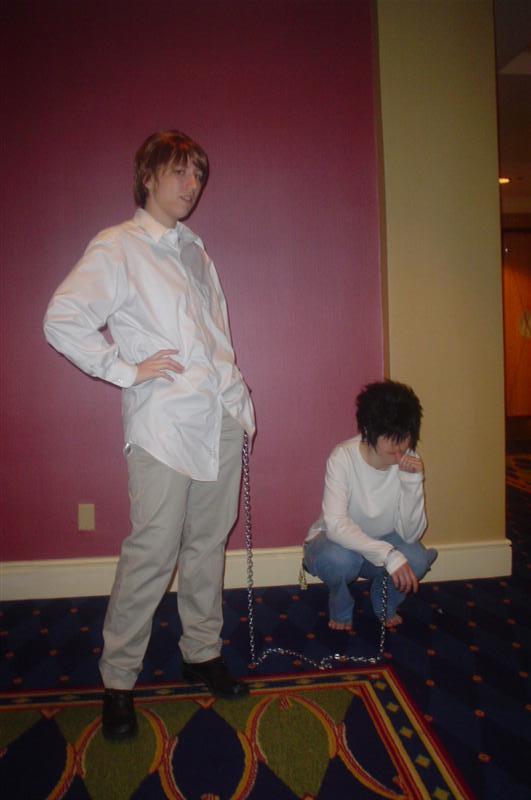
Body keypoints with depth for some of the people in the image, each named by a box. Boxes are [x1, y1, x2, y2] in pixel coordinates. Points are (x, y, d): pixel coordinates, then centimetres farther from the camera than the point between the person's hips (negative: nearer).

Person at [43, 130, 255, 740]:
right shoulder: (116, 249, -3)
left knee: (208, 542, 12)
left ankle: (202, 653, 30)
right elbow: (61, 321, -12)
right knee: (152, 552, -3)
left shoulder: (194, 249, 19)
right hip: (163, 426, -6)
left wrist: (239, 398, 15)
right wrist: (126, 369, -11)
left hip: (221, 419, 7)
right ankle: (117, 678, 16)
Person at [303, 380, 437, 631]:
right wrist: (387, 554, -46)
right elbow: (335, 525, -36)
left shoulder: (410, 462, -16)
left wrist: (413, 482, -34)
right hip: (336, 541, -3)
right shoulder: (343, 457, -27)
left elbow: (410, 534, -21)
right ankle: (341, 608, 1)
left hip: (382, 541, 3)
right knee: (340, 559, -37)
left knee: (416, 559, -28)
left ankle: (385, 604, 8)